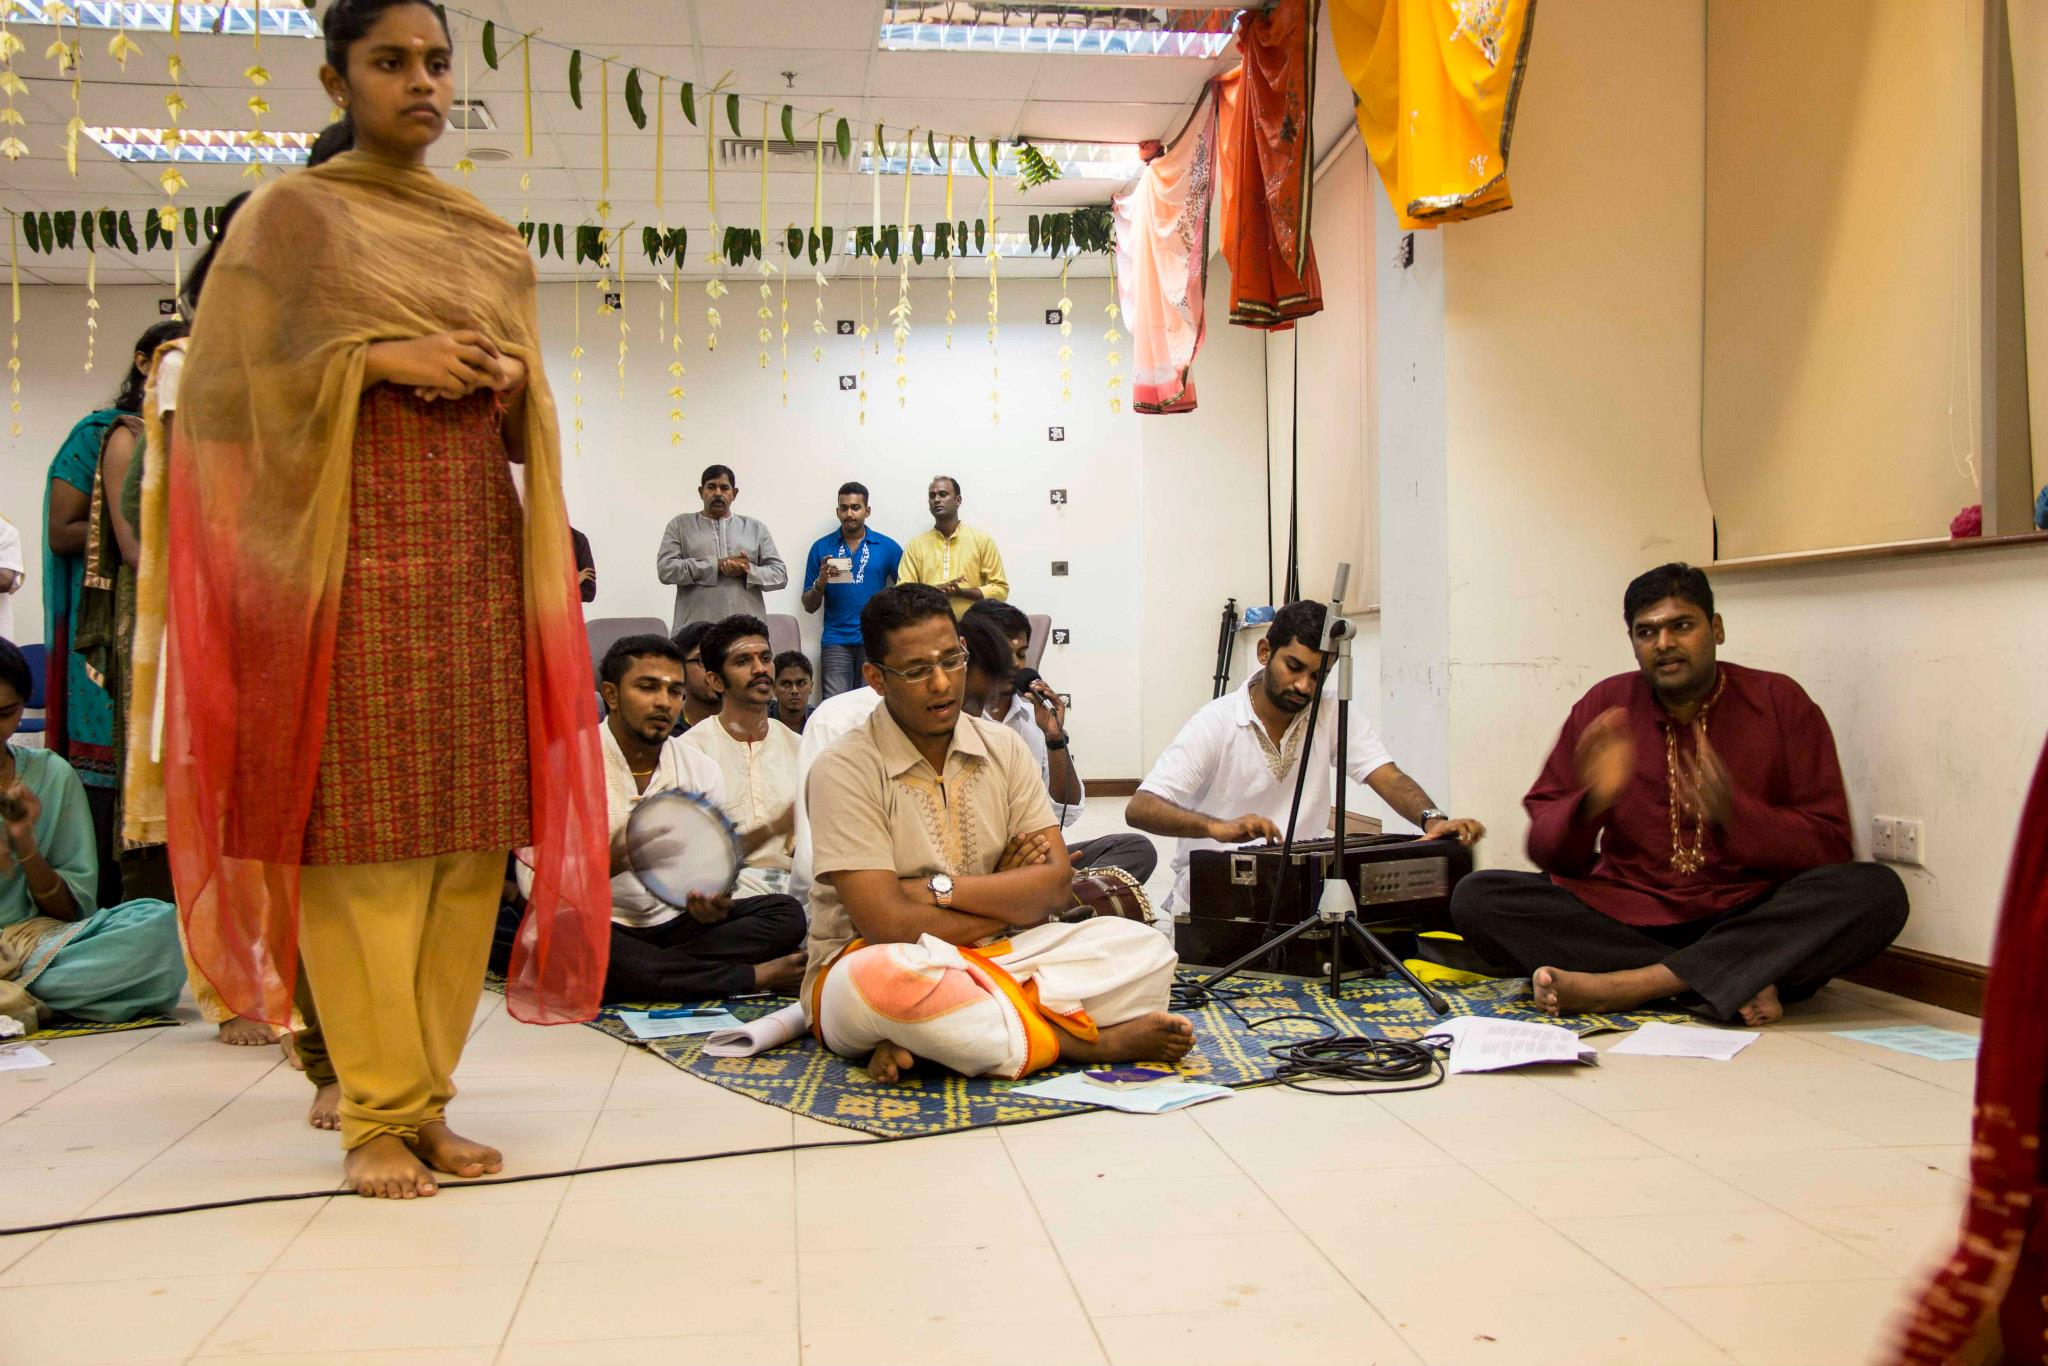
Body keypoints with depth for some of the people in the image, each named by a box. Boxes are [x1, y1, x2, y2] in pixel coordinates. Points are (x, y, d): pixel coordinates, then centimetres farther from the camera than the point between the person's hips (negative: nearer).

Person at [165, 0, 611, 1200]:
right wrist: (376, 360, -11)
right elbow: (233, 383, -1)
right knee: (361, 822, -8)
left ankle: (429, 1099, 8)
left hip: (475, 534, 5)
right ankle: (379, 1115, 0)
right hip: (348, 533, -4)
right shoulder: (292, 216, 7)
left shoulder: (492, 240, 20)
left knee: (472, 824, -1)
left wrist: (514, 379, 2)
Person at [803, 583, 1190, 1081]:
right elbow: (887, 924, -18)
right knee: (878, 980, -41)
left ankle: (918, 1038, -25)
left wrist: (939, 888, -13)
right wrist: (1010, 898, -5)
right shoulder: (845, 771, -9)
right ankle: (1089, 1043, -22)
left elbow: (1057, 884, -2)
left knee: (1142, 949, -15)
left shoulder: (1003, 749, 7)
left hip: (994, 957, 6)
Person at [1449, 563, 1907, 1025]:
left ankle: (1616, 986, -32)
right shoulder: (1605, 706, 6)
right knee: (1476, 897, -22)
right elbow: (1545, 846, 3)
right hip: (1626, 916, 1)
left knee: (1876, 891, -29)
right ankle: (1740, 982, -25)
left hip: (1749, 922, -1)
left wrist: (1731, 810, -20)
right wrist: (1592, 802, -19)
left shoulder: (1779, 702, 4)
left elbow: (1829, 846, -2)